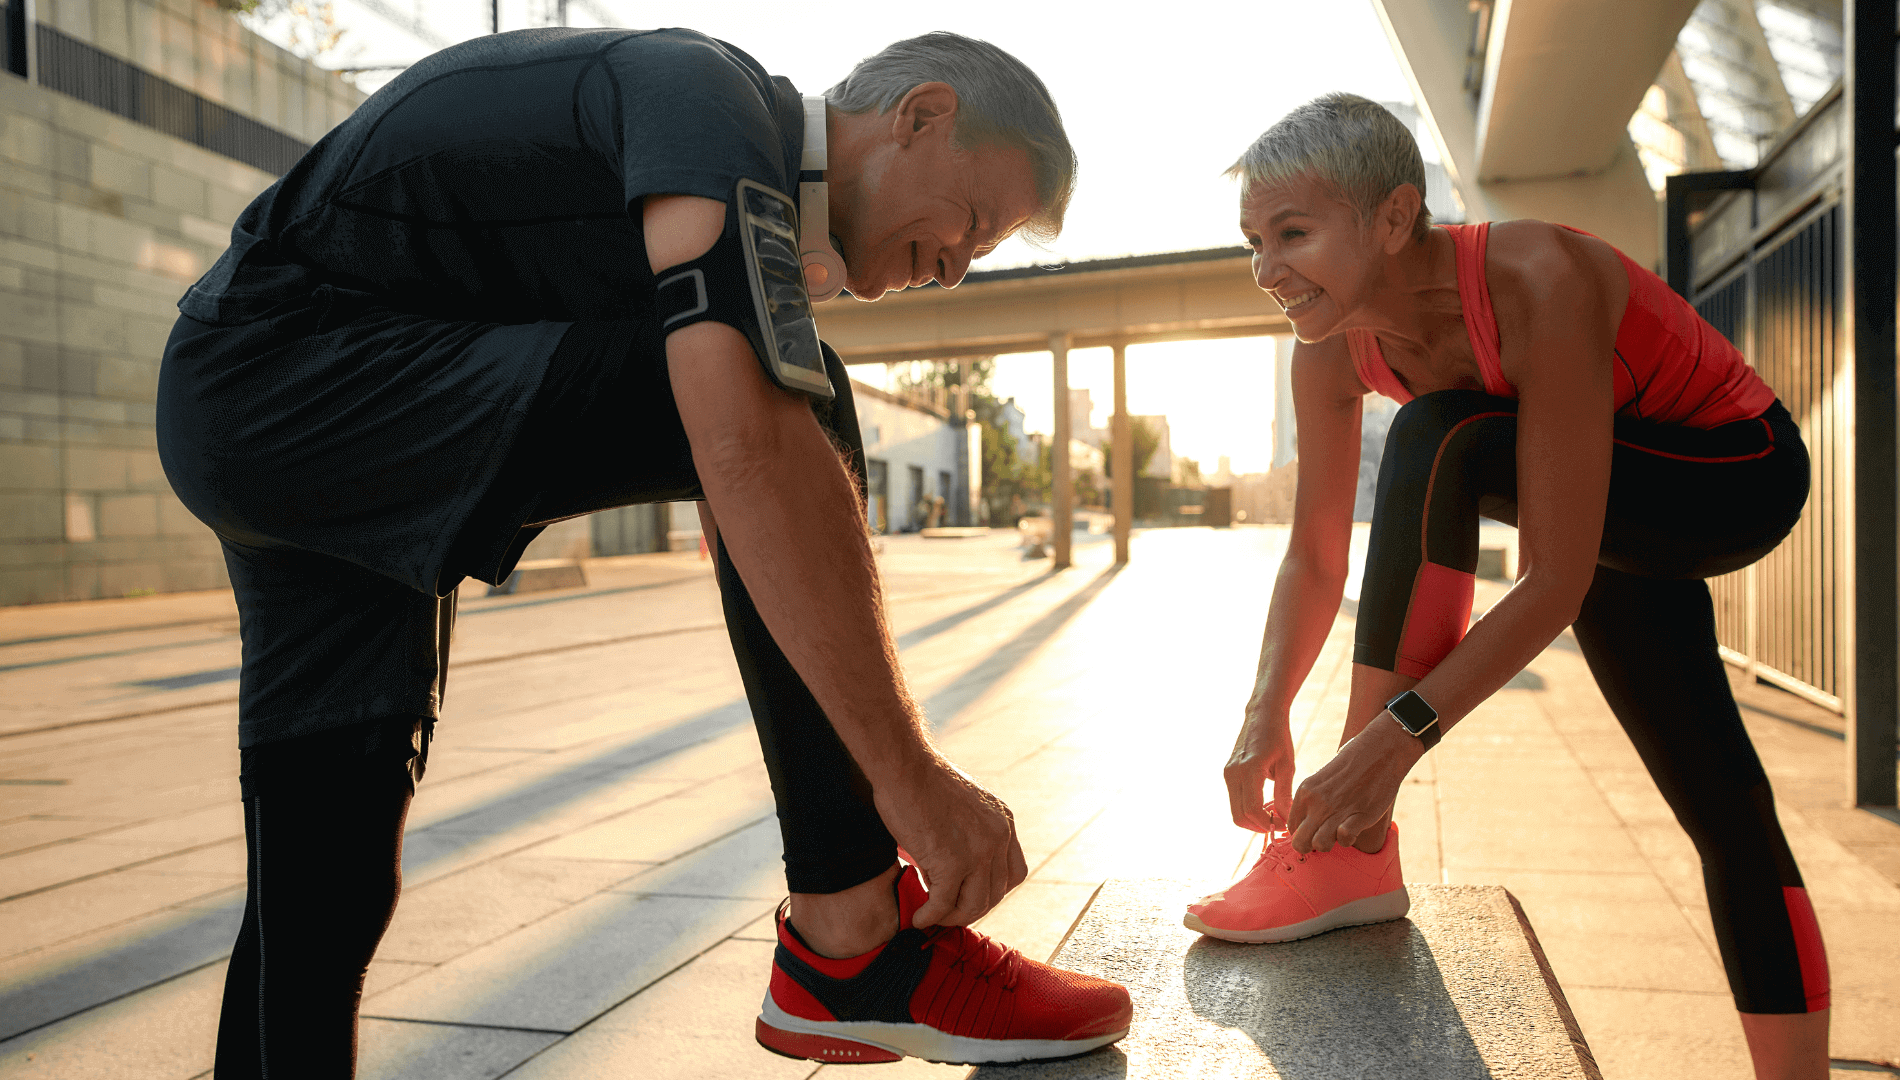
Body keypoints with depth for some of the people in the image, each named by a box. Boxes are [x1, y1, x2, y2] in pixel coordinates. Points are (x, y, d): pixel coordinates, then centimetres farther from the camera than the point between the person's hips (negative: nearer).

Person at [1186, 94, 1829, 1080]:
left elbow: (1555, 582, -38)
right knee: (1720, 810, 10)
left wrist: (1395, 735, -44)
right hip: (1623, 516, 7)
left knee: (1437, 444, -32)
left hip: (1743, 475, -7)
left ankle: (1355, 852, -26)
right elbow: (1315, 558, -11)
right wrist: (1267, 712, -26)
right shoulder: (1335, 346, -16)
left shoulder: (1538, 284, -37)